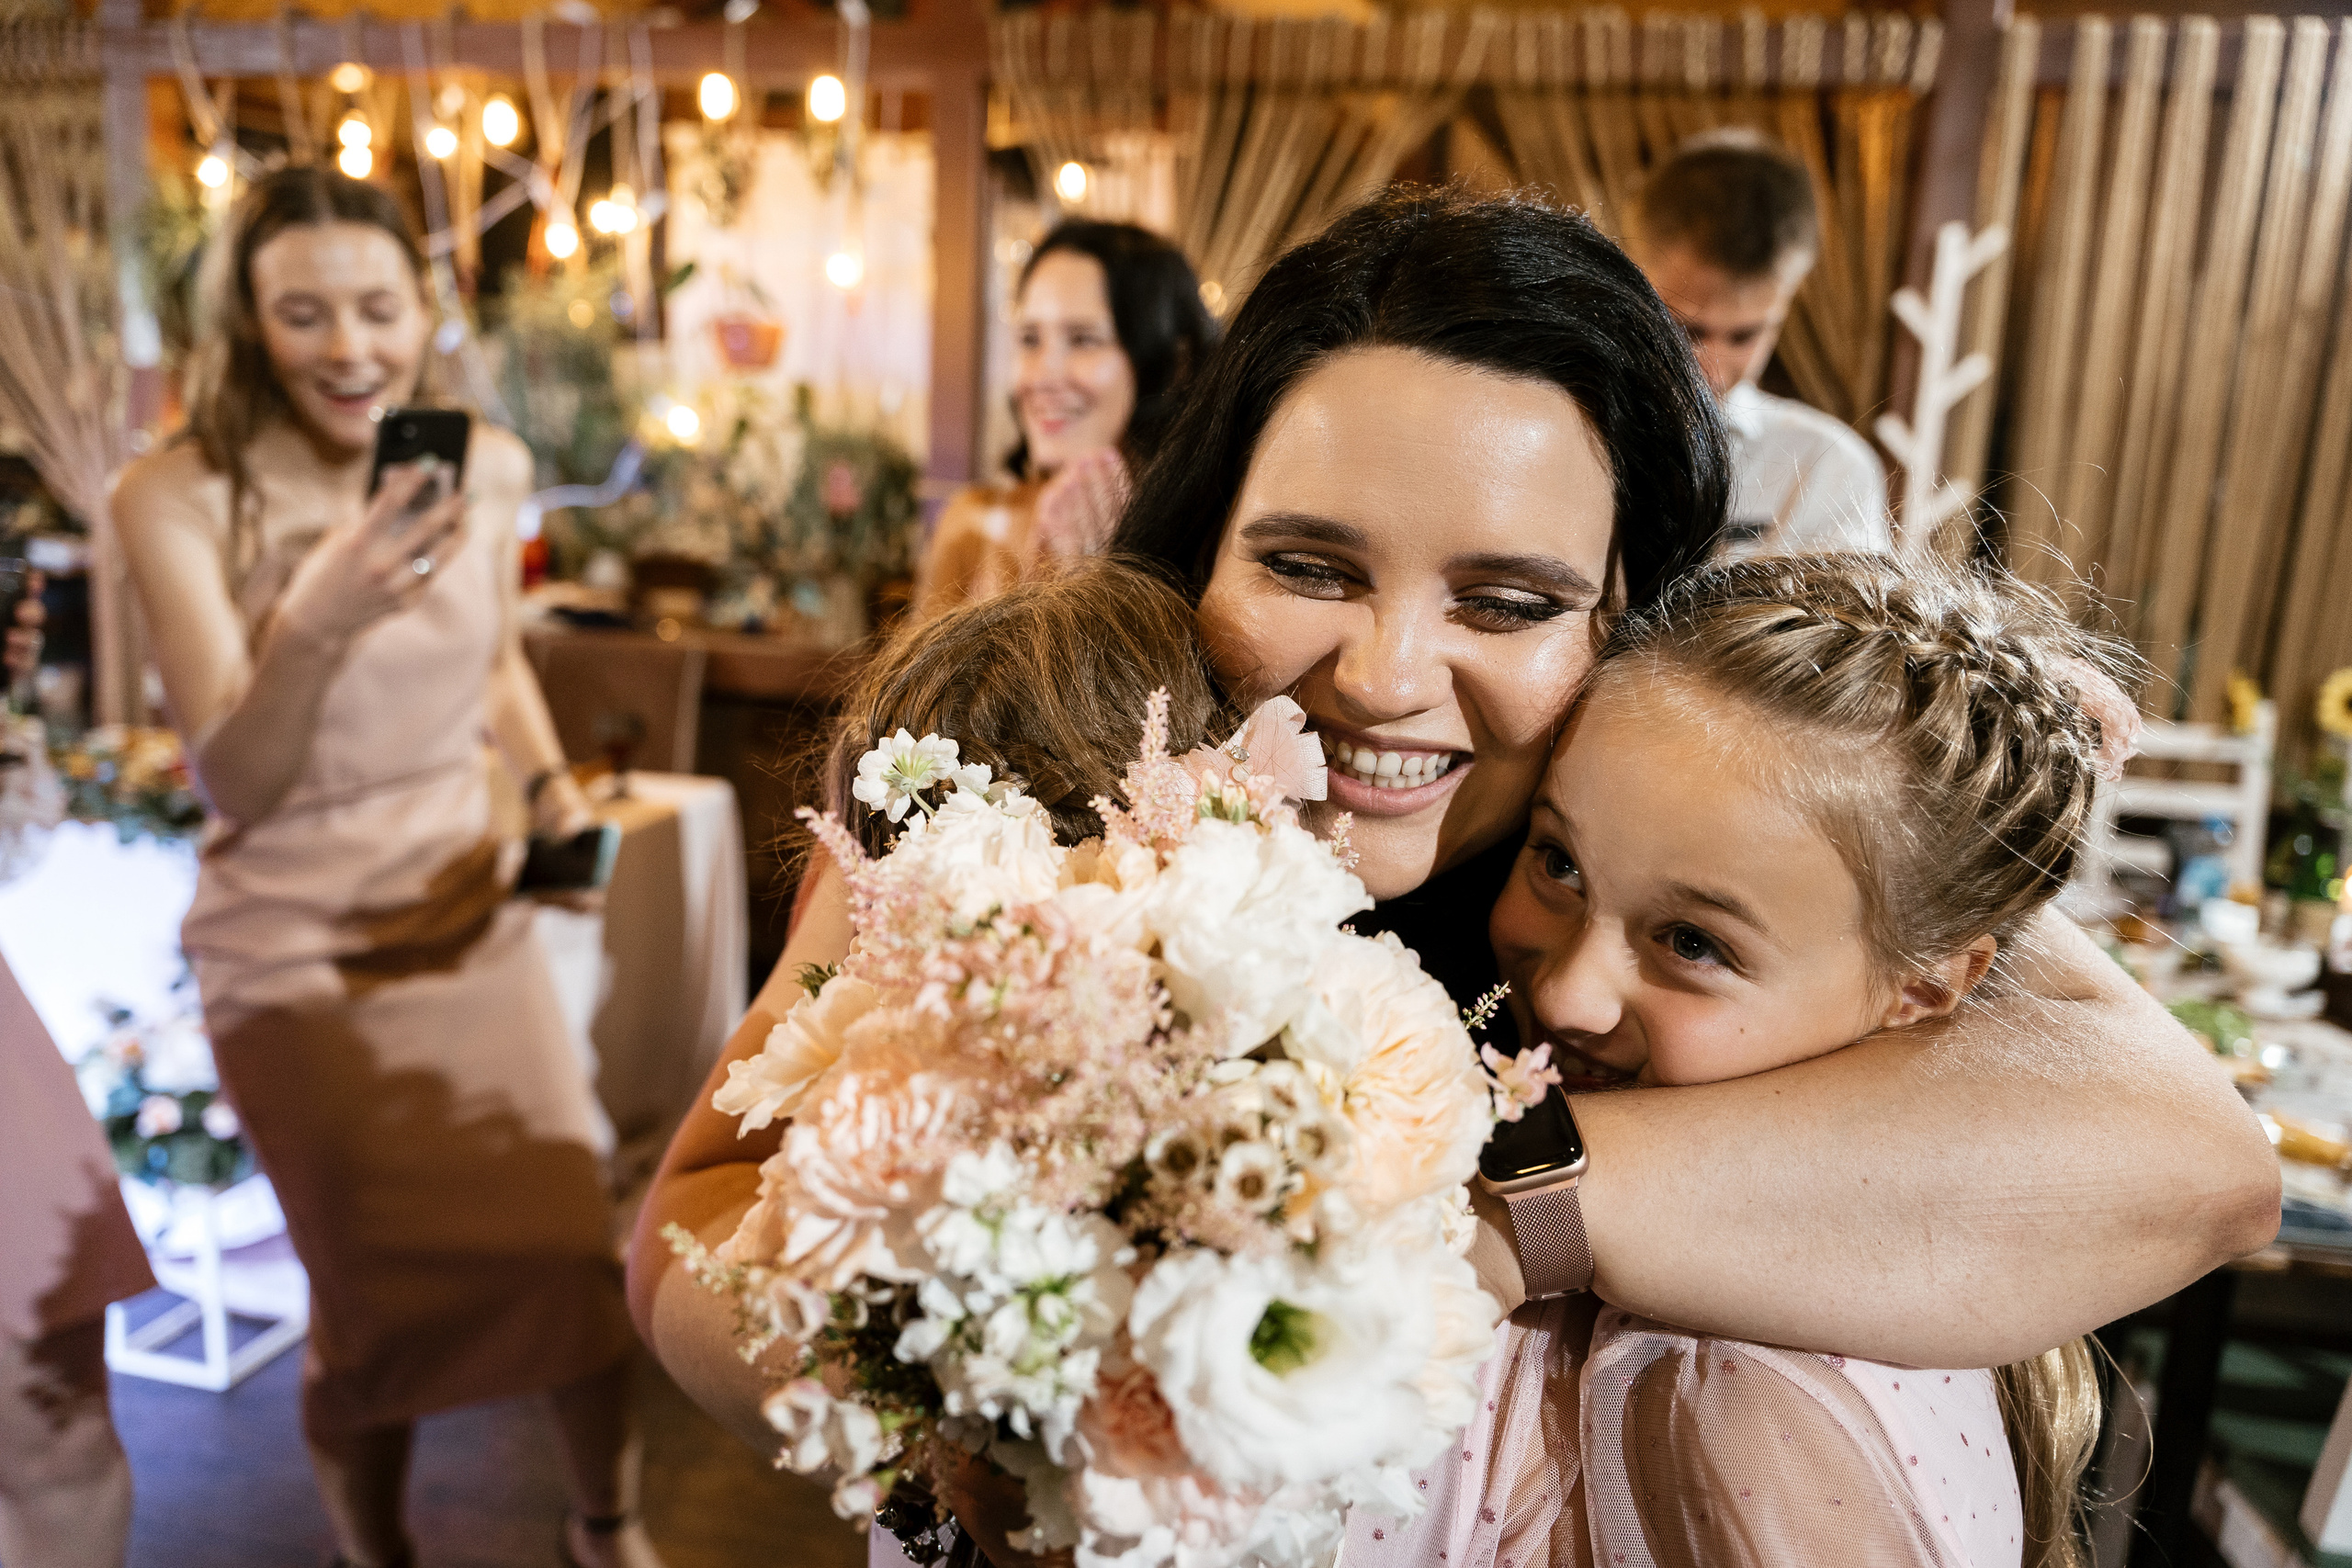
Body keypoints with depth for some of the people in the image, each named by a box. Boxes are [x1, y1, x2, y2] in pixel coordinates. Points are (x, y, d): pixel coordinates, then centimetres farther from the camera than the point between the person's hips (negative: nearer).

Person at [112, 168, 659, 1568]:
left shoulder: (488, 467, -3)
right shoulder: (181, 498, -14)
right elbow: (234, 789, -18)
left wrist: (552, 780, 0)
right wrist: (315, 623, -35)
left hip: (475, 918, 3)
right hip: (299, 957, -3)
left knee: (572, 1243, 8)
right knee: (378, 1293, 7)